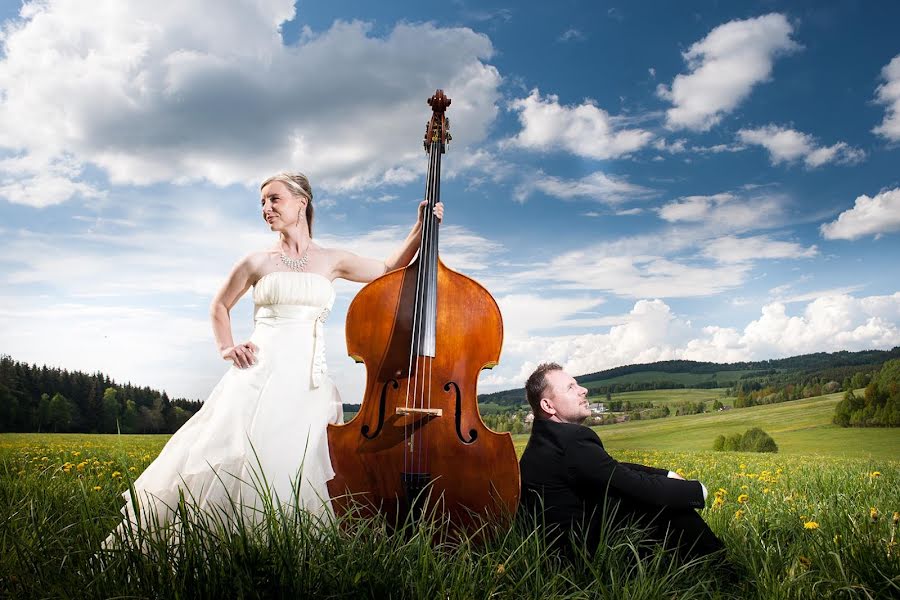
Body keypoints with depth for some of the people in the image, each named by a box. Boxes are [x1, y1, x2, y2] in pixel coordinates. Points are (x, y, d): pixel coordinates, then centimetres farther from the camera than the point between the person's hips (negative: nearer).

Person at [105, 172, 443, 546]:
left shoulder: (331, 260, 12)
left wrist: (421, 227, 9)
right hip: (259, 375, 0)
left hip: (307, 380, 0)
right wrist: (226, 348, 9)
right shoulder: (257, 263, 11)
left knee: (290, 468, -11)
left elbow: (391, 269, 18)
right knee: (230, 459, -10)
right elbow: (220, 307, 25)